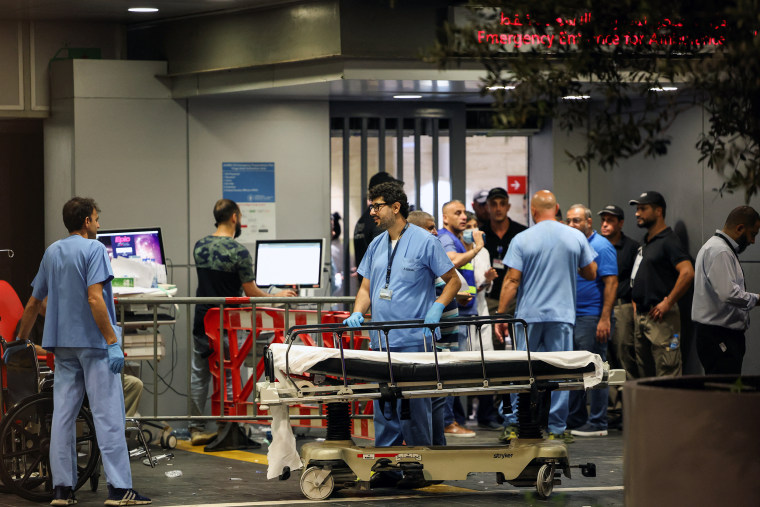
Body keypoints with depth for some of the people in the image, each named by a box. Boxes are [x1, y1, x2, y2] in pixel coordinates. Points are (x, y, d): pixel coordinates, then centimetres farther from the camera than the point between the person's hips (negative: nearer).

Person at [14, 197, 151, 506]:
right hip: (93, 342, -7)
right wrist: (112, 341, -19)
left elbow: (34, 303, 18)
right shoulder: (93, 249, -9)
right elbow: (95, 299, -19)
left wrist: (21, 340, 28)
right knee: (108, 415, -7)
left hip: (63, 346, 7)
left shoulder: (52, 252, 13)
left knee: (63, 415, 6)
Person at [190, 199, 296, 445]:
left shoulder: (200, 246, 3)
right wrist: (277, 296, 6)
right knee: (230, 376, 4)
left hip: (202, 321, 5)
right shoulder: (239, 252, -15)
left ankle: (196, 429, 13)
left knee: (199, 375, 10)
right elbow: (251, 292, -11)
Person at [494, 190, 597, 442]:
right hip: (562, 315, 1)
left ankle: (514, 423, 7)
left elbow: (512, 280, -6)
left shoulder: (522, 240, -4)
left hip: (529, 315, 0)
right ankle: (557, 428, 4)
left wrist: (500, 315, -1)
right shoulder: (576, 237, 1)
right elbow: (591, 273, 12)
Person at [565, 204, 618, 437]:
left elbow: (611, 283, -13)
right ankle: (575, 421, 15)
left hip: (591, 318, -8)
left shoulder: (601, 247, -7)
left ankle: (597, 424, -1)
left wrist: (605, 319, -20)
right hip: (570, 317, 8)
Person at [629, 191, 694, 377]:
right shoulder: (645, 242, 18)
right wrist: (635, 302, 15)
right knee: (645, 374, 13)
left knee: (667, 376, -10)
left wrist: (668, 303, -21)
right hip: (641, 316, 10)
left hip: (660, 318, -10)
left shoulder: (668, 241, -10)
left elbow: (687, 273, -23)